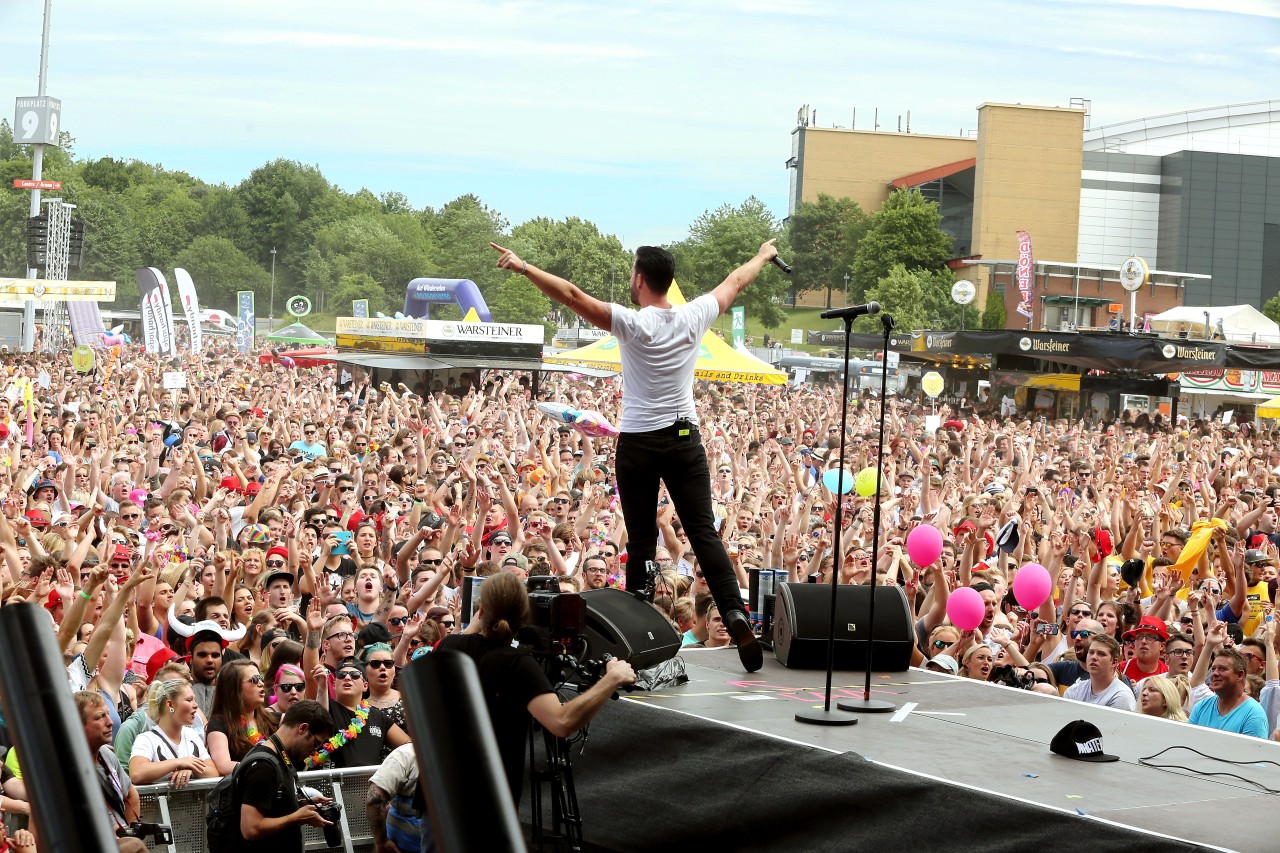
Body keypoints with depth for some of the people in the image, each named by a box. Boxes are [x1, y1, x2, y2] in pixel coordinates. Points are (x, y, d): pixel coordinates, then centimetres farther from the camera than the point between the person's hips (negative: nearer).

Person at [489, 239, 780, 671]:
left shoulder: (633, 324, -13)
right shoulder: (694, 317, -1)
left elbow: (572, 295, -18)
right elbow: (734, 283, 18)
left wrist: (523, 267, -15)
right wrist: (761, 257, 35)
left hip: (639, 444, -3)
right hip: (685, 438, 3)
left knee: (642, 541, 5)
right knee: (704, 532, 1)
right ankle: (735, 612, -13)